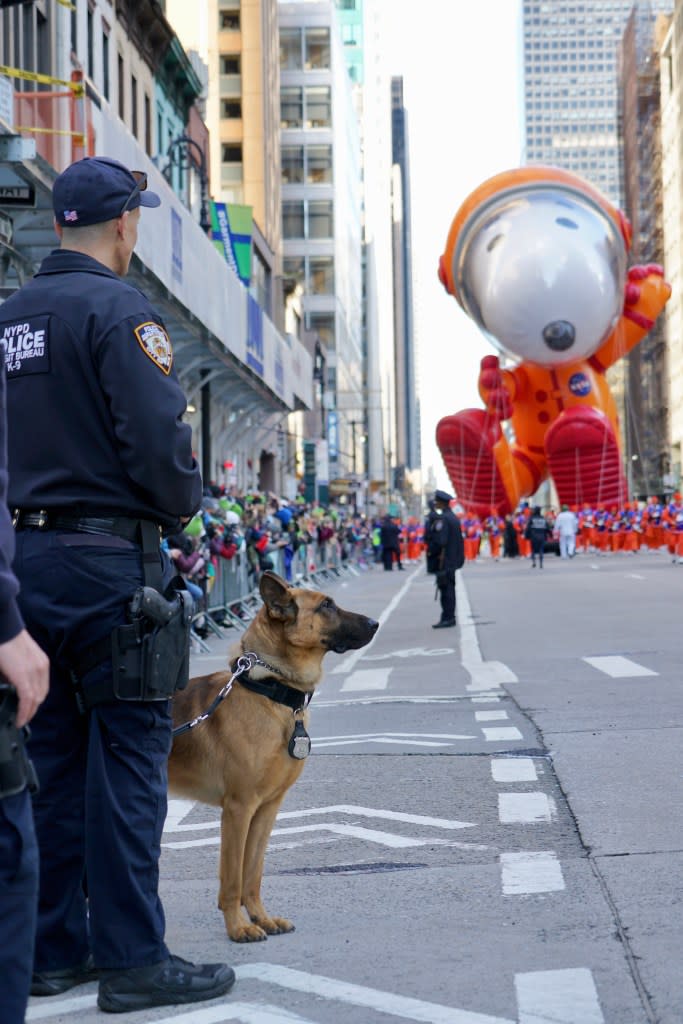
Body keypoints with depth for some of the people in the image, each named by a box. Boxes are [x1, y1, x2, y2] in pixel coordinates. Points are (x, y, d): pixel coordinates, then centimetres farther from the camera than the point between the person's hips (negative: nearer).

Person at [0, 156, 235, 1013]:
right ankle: (131, 958, 2)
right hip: (107, 562, -7)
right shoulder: (118, 310, -11)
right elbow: (159, 440, -18)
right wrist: (180, 507, 0)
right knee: (126, 761, -2)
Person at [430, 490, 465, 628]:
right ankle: (449, 617, 18)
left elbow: (441, 541, -20)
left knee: (445, 588, -8)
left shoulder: (443, 518, -14)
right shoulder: (454, 517, 14)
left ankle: (447, 618, -8)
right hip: (453, 559, 9)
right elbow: (460, 540, 17)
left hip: (445, 559, -9)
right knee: (449, 588, 13)